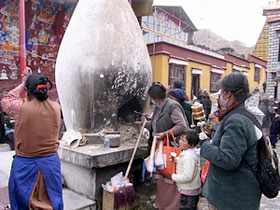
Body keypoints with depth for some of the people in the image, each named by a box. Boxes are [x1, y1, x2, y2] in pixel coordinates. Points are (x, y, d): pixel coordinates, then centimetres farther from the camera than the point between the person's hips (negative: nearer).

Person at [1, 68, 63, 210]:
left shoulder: (21, 108, -16)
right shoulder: (56, 107, -7)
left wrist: (23, 84, 13)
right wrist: (32, 81, 20)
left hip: (25, 164, -2)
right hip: (50, 162, 3)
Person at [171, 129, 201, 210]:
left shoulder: (189, 158, -30)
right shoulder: (188, 152, 1)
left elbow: (187, 177, -31)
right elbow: (183, 162, 19)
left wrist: (173, 176, -19)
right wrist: (176, 159, 3)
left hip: (188, 191, -9)